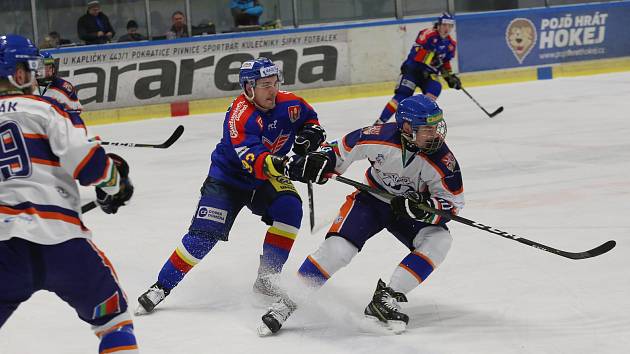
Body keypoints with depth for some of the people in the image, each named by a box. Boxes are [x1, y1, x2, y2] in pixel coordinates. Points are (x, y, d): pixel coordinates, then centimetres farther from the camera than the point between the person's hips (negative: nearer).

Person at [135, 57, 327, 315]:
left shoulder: (288, 103, -10)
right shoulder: (240, 115, -29)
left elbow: (308, 116, 14)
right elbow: (252, 160, -40)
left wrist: (310, 133, -7)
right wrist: (272, 165, -60)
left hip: (266, 178, 5)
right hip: (228, 177, -5)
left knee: (289, 208, -22)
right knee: (205, 233, -15)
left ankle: (267, 277, -10)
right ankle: (162, 286, -4)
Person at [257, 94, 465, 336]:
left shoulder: (441, 159, -25)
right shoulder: (379, 137, -26)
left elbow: (453, 202, -16)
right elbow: (343, 148, -8)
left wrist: (423, 208, -34)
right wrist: (321, 160, -26)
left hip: (412, 209, 1)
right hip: (373, 198, -1)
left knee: (439, 241, -26)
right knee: (338, 247, -21)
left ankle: (386, 299, -21)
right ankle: (288, 302, -11)